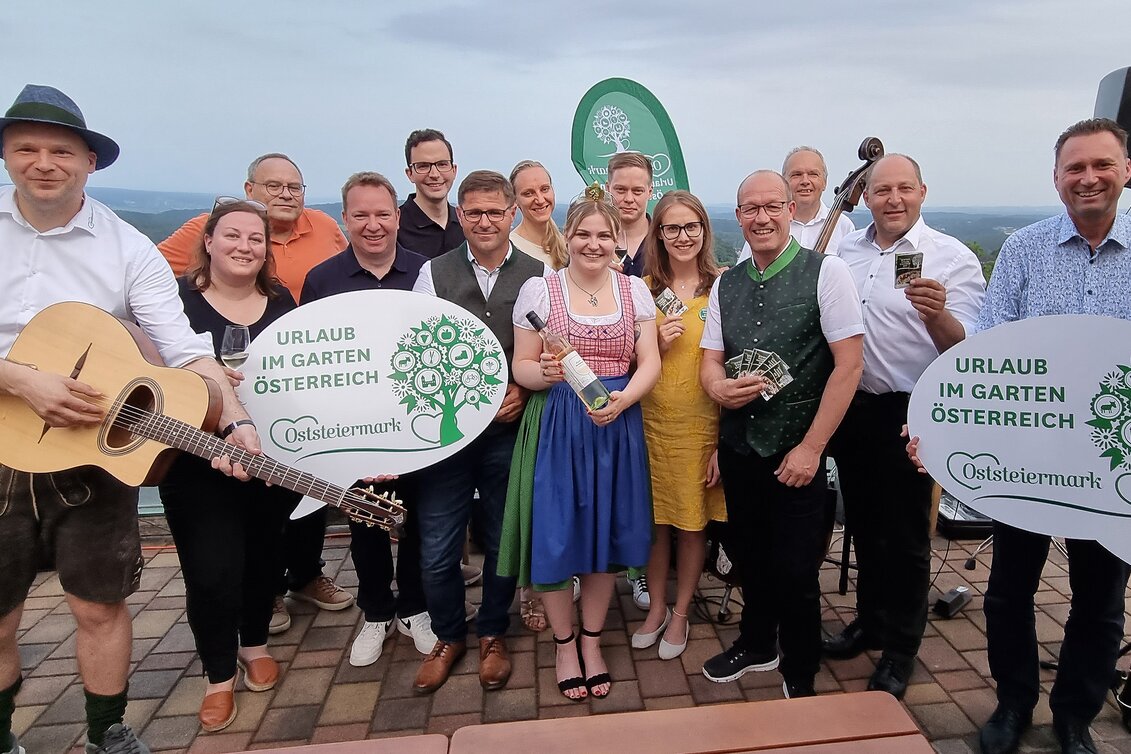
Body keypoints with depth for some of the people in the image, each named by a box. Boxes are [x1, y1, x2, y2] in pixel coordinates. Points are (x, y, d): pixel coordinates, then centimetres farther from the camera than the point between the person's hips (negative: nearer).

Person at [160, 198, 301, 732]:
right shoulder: (179, 298, -5)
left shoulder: (282, 303, 6)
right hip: (197, 462, -3)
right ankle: (219, 674, 21)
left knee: (263, 554, 15)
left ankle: (254, 643, 40)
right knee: (211, 568, -3)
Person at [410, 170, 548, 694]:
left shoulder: (538, 275, 1)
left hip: (511, 430, 0)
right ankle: (448, 637, 33)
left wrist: (521, 391, -12)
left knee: (504, 542, 13)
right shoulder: (434, 273, 2)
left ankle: (493, 636, 37)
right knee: (437, 549, 6)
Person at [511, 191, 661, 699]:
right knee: (557, 533, 3)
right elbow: (520, 367, 0)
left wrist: (622, 399, -17)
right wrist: (545, 374, -23)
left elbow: (650, 363, 1)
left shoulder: (634, 290, 6)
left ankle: (592, 642, 32)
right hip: (559, 426, -2)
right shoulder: (539, 290, 0)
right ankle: (564, 644, 28)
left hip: (618, 426, 2)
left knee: (608, 531, 10)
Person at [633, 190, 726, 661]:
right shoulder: (644, 289, 5)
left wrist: (726, 441, -8)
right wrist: (658, 343, -12)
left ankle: (681, 613, 29)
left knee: (694, 522, 9)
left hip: (703, 422, -2)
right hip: (650, 420, 2)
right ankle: (656, 607, 32)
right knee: (654, 520, 11)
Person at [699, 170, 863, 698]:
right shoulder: (725, 285, 7)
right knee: (748, 557, 19)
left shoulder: (826, 273, -8)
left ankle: (800, 679, 30)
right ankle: (756, 645, 45)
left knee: (795, 571, 4)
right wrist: (720, 388, -14)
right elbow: (709, 361, 10)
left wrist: (811, 447, -13)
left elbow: (848, 364, -11)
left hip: (797, 453, -4)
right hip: (738, 448, 5)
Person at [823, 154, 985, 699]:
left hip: (909, 414, -5)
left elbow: (964, 350, -17)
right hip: (851, 408, 5)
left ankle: (900, 649, 26)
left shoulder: (953, 258, -9)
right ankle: (869, 620, 39)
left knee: (905, 535, 7)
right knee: (862, 524, 19)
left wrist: (937, 313, -37)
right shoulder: (844, 251, 6)